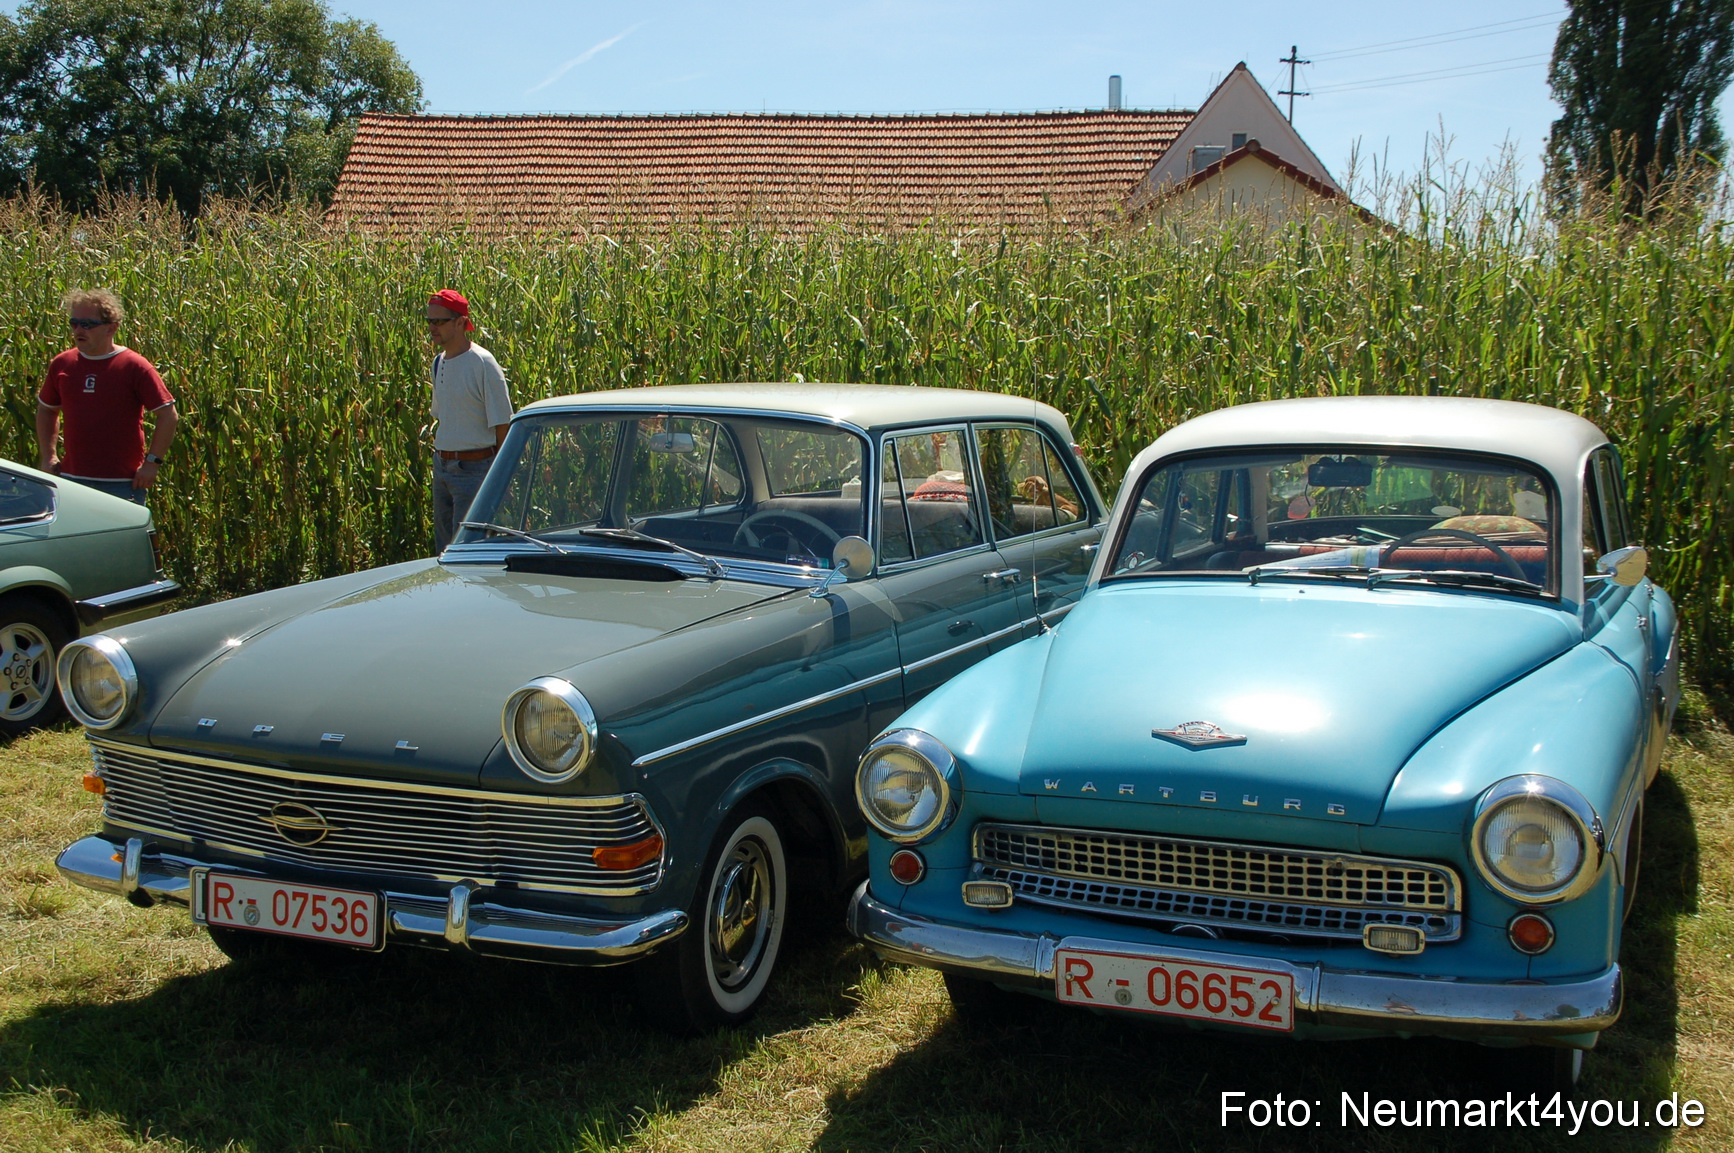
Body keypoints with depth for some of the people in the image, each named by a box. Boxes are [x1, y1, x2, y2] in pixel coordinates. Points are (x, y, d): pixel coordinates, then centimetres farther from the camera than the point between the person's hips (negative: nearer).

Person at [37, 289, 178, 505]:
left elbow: (168, 416, -7)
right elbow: (46, 410, 22)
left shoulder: (134, 367, -8)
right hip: (72, 479, 5)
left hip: (123, 484, -5)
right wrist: (48, 456, 13)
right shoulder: (62, 365, 6)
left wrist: (152, 462, -11)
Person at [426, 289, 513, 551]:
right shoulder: (438, 363, 10)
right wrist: (439, 453, 18)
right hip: (441, 467, 8)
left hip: (473, 469, -8)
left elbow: (501, 423, -12)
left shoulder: (483, 363, -14)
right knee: (443, 547, 13)